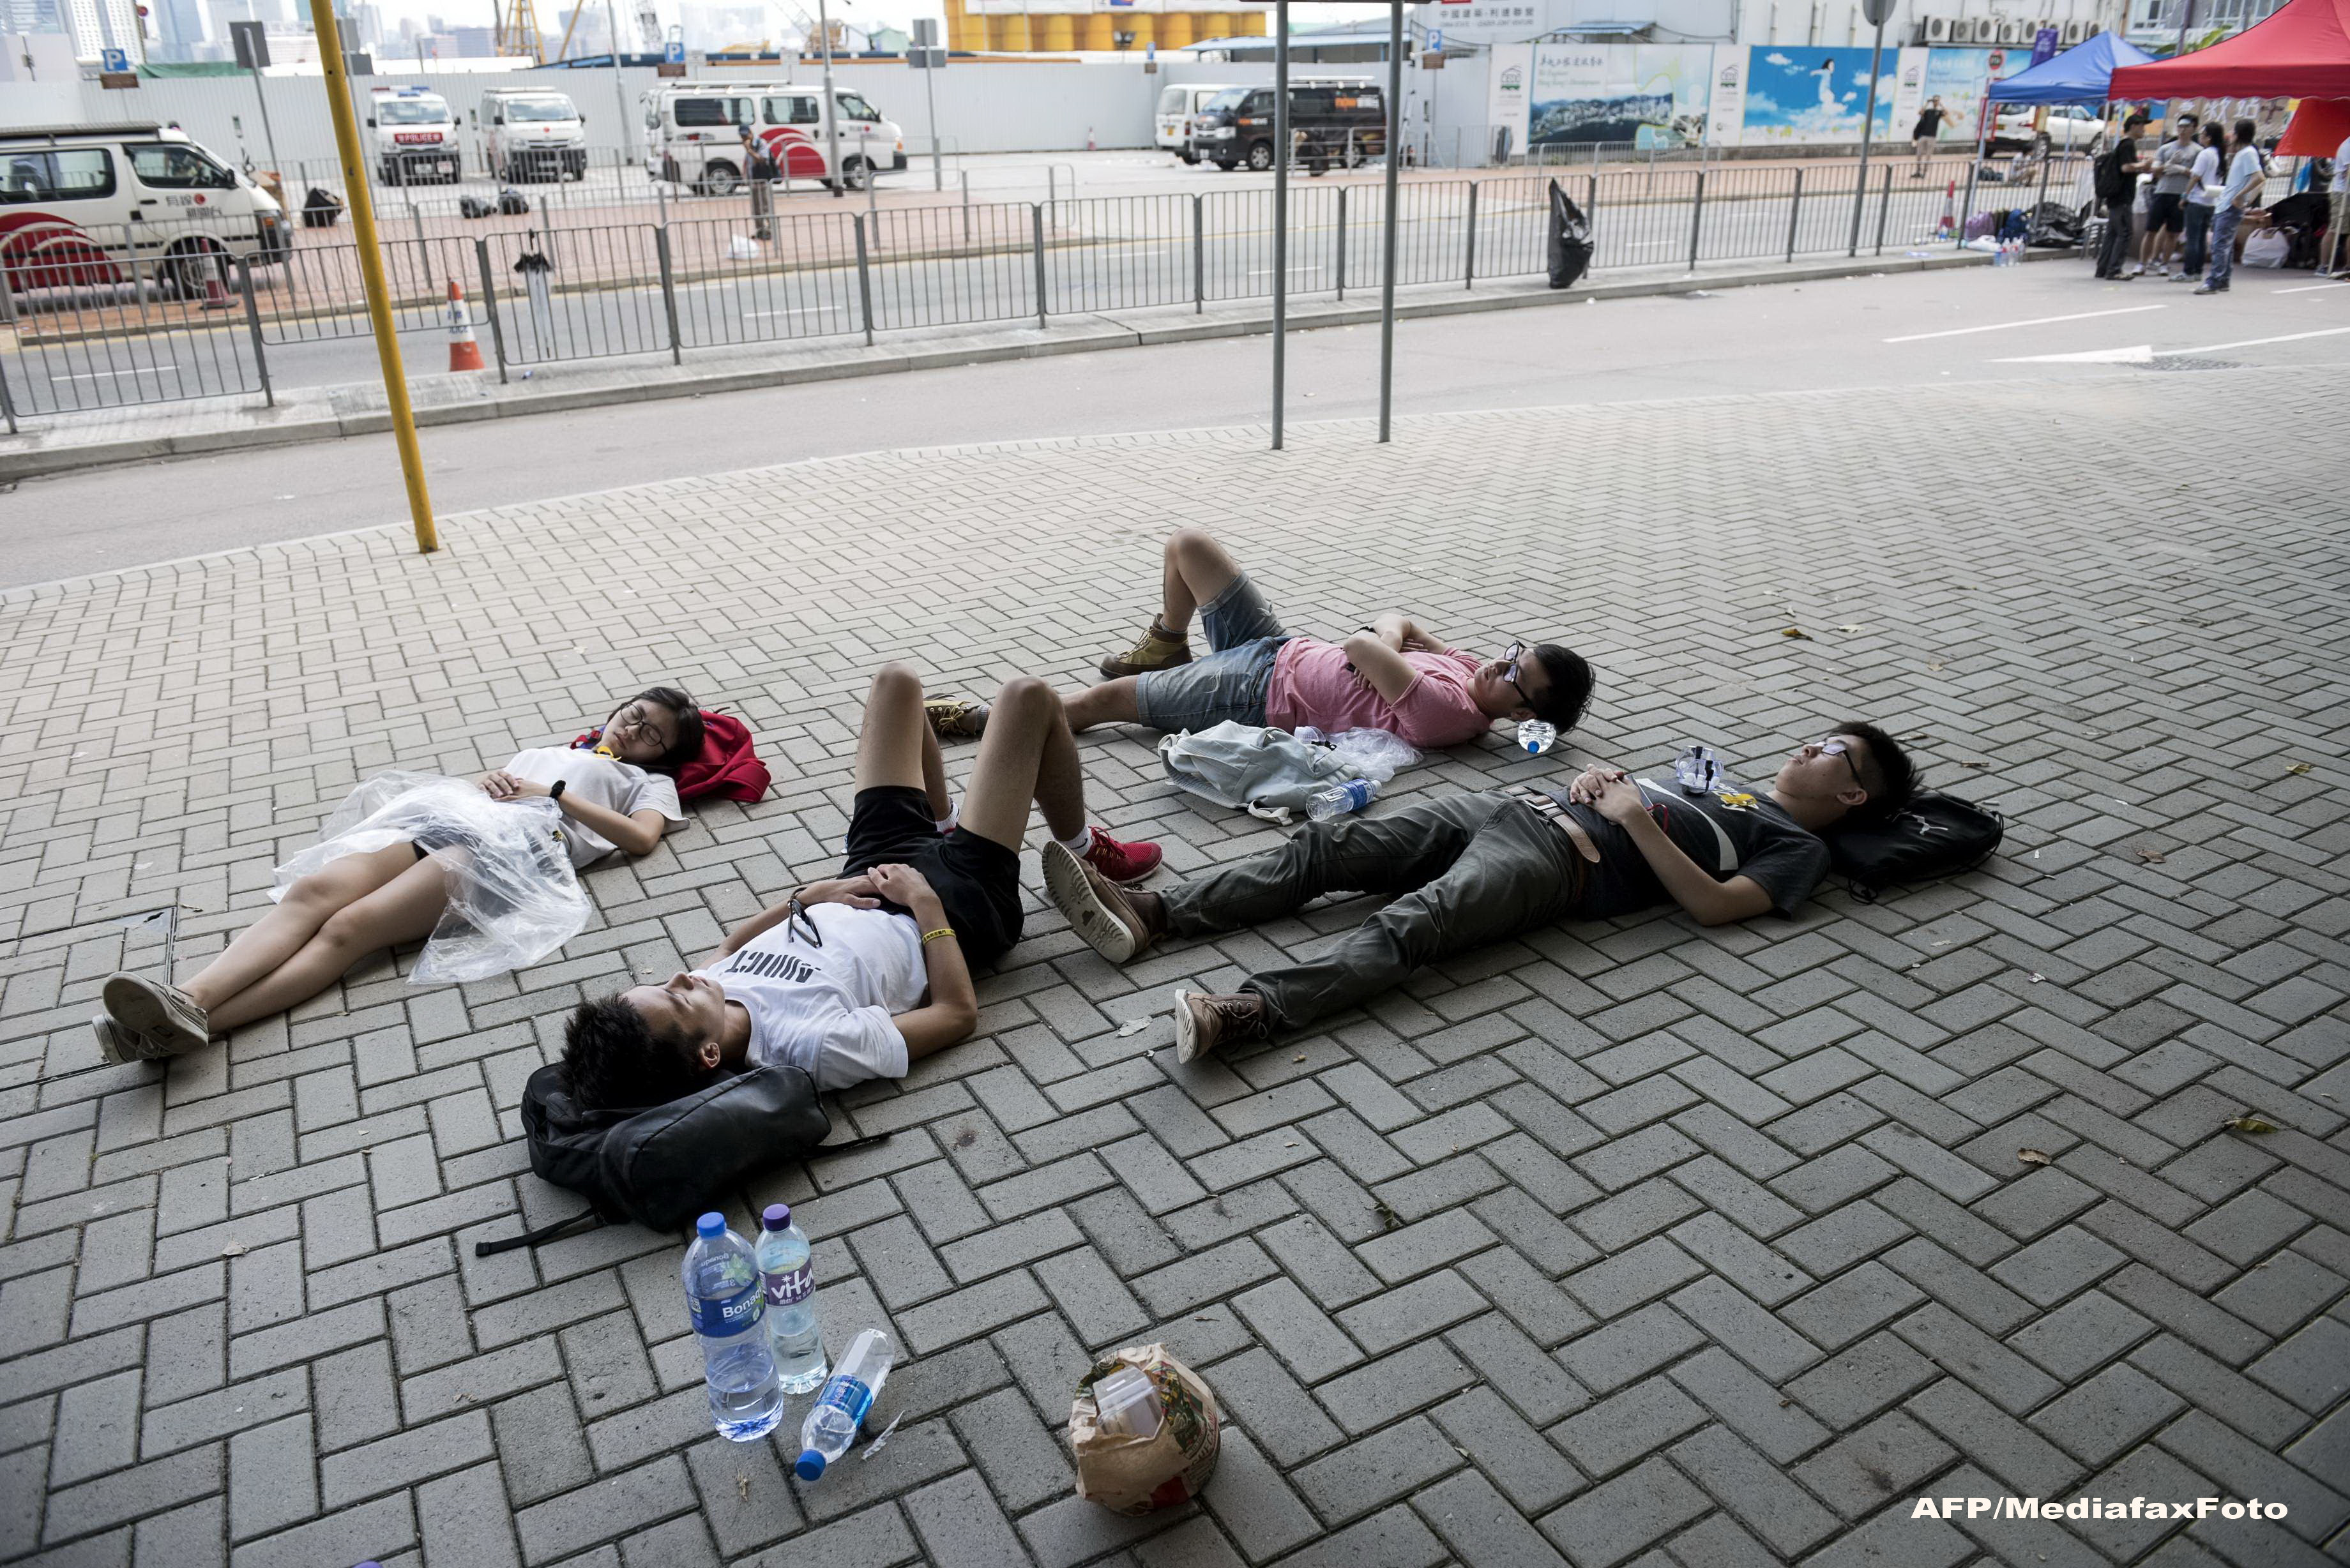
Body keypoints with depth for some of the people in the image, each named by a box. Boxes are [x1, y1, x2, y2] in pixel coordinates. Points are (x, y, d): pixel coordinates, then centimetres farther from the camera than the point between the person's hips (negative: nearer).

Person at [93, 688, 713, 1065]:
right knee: (315, 890, -24)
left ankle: (193, 1021, -43)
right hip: (446, 818, 6)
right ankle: (186, 999, -39)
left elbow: (642, 837, 1)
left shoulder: (648, 784, 22)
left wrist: (552, 793, 2)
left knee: (348, 928, -27)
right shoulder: (545, 752, 42)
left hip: (513, 846, -6)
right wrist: (490, 781, 9)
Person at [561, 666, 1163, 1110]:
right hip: (962, 899, -6)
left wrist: (809, 896, -9)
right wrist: (926, 903, -22)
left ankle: (942, 824, 42)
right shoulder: (815, 1047, -42)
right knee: (1030, 697, -1)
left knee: (898, 681, 16)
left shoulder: (712, 990, -23)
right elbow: (959, 1012, -28)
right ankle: (1078, 855, 28)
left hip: (874, 870, 6)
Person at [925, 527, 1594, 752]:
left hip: (1260, 696, -8)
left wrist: (1386, 635, -9)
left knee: (1108, 697, -5)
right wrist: (1405, 630, -5)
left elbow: (1363, 647, -28)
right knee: (1186, 544, 12)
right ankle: (1166, 653, 36)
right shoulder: (1472, 668, -1)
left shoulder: (1449, 713, -28)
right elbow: (1398, 627, 15)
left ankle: (980, 718, 14)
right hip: (1280, 648, 8)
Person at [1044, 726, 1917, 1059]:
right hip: (1518, 806, 8)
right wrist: (1598, 782, 14)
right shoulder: (1725, 779, 35)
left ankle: (1248, 1012, -54)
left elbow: (1714, 905, -8)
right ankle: (1148, 916, -21)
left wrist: (1637, 819, -10)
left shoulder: (1798, 845, 10)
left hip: (1562, 862, -8)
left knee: (1410, 926, -35)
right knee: (1328, 848, -12)